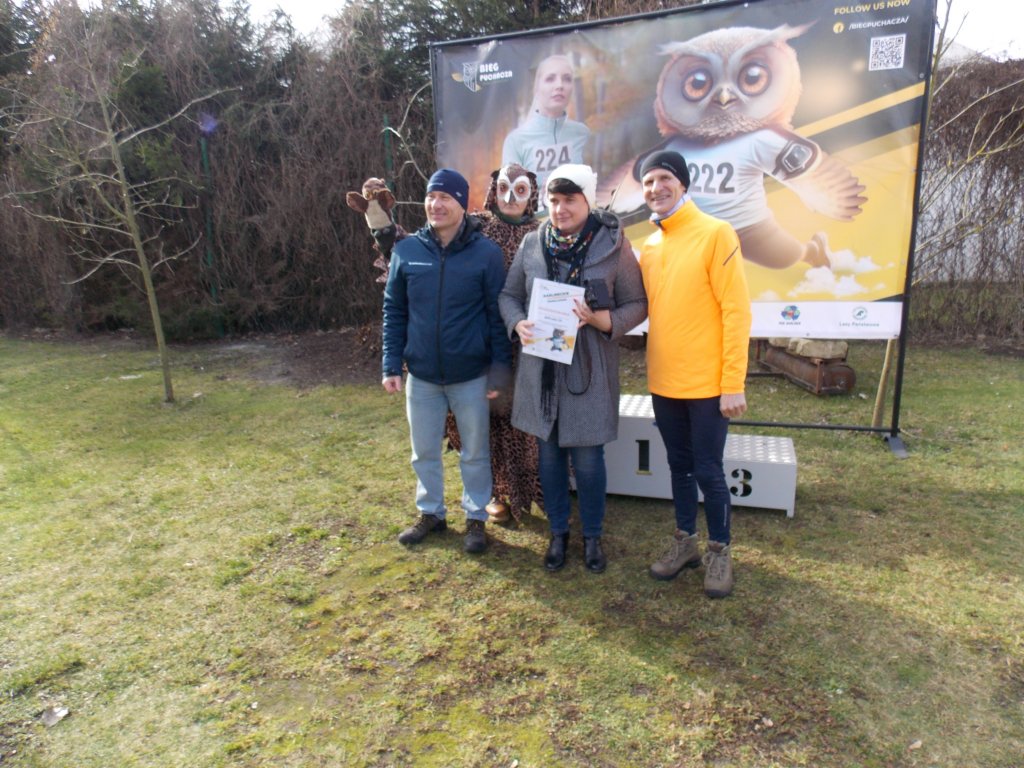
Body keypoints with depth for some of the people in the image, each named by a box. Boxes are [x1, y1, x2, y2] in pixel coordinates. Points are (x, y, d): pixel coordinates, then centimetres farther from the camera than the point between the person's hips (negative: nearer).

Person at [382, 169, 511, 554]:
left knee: (475, 453, 12)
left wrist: (499, 369, -7)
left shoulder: (486, 252, -8)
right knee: (424, 451, 16)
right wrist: (391, 364, 0)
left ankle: (476, 518, 31)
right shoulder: (406, 250, -1)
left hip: (471, 375, -3)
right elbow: (394, 311, 5)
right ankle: (430, 512, 37)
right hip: (421, 374, 3)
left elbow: (497, 315, -5)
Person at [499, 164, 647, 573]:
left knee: (588, 460, 6)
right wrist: (518, 323, -10)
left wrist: (599, 318, -21)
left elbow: (637, 305, -2)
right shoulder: (532, 243, 3)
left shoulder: (613, 244, -5)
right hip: (540, 369, 3)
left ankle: (592, 536, 30)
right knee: (549, 455, 13)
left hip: (589, 371, -3)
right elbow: (508, 294, 11)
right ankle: (558, 532, 34)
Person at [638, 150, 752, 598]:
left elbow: (736, 311, -13)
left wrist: (733, 383, -16)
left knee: (707, 470, 4)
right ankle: (685, 541, 34)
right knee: (679, 466, 17)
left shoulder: (716, 234, -9)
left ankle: (720, 551, 25)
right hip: (663, 382, 5)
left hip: (707, 384, -5)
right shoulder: (649, 247, 9)